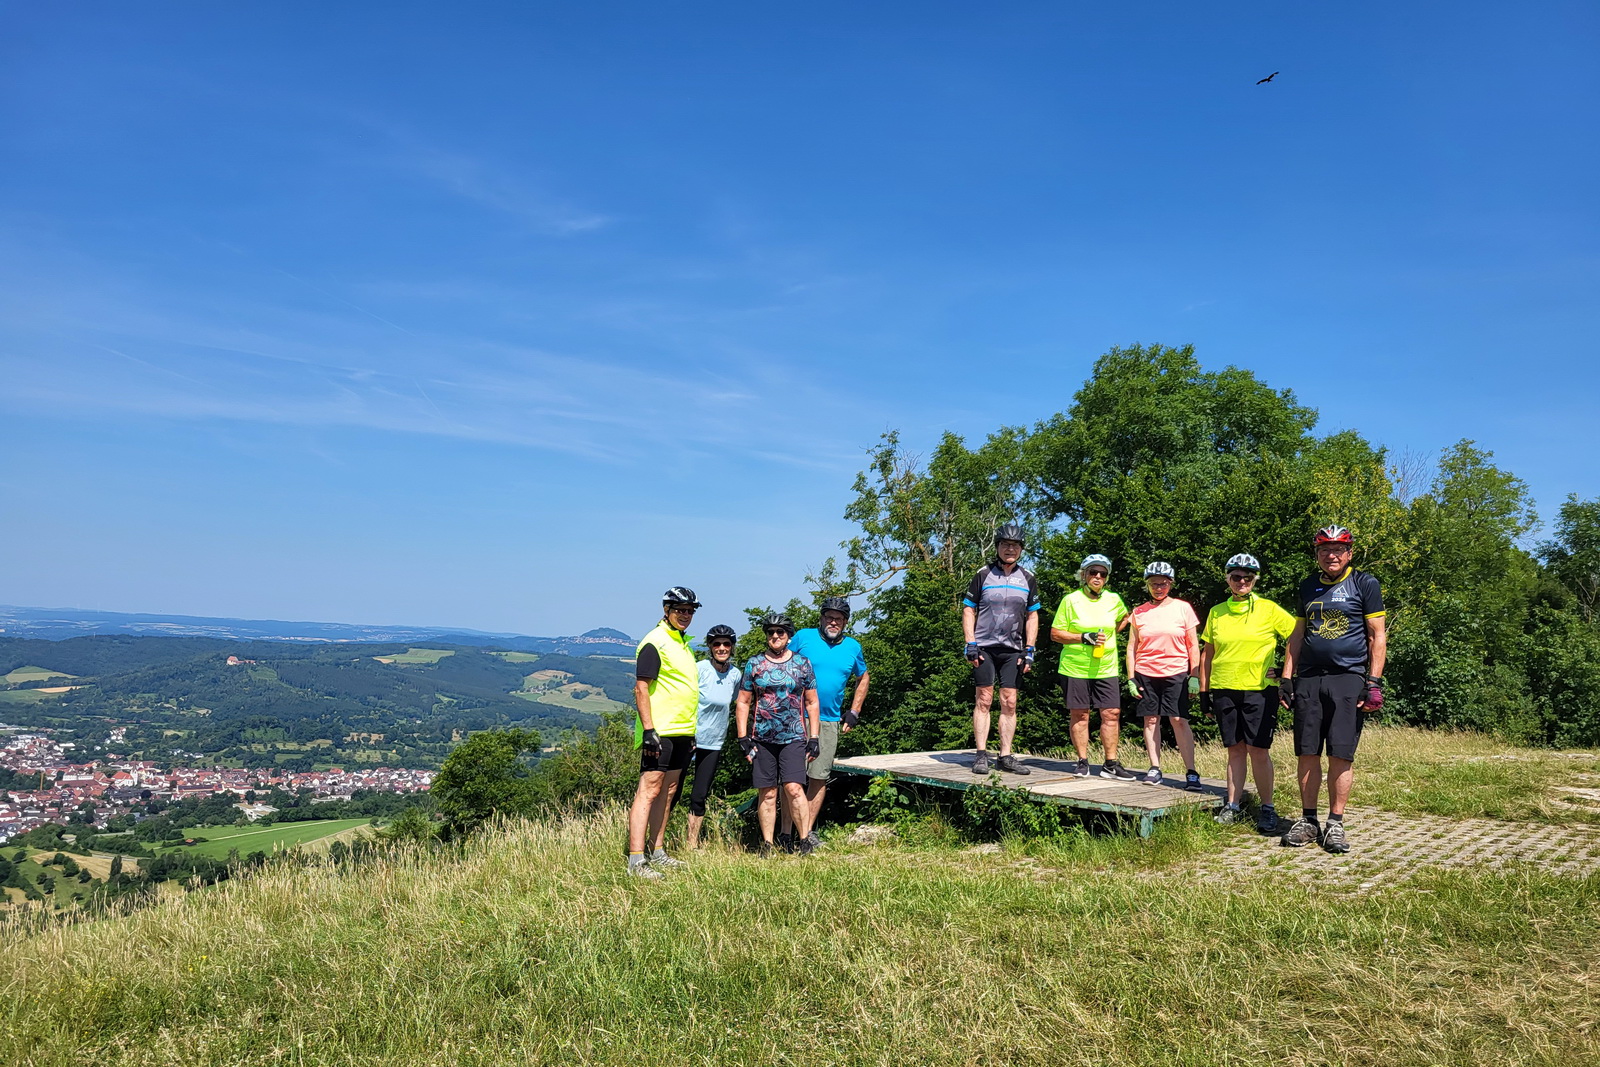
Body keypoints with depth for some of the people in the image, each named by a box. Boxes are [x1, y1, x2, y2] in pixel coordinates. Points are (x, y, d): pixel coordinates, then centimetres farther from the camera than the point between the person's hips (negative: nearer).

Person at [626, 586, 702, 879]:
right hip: (659, 733, -9)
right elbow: (641, 689, -16)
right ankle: (636, 860, -12)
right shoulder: (654, 643, -10)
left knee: (667, 792, 12)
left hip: (682, 732, 9)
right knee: (649, 790, -11)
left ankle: (657, 853, 20)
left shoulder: (684, 643, 18)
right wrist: (648, 730, -23)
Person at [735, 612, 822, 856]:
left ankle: (805, 841, -2)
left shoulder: (802, 664, 6)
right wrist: (743, 737, 0)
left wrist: (814, 738, 3)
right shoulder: (754, 664, 6)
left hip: (794, 738, -1)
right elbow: (743, 703, 8)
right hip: (761, 739, 1)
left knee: (794, 789, -12)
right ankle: (767, 845, 12)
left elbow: (812, 703, 10)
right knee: (767, 794, 4)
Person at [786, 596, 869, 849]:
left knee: (819, 777, 5)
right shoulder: (803, 637, 0)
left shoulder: (853, 647, 10)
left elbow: (863, 678, 24)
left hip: (830, 722, 3)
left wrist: (854, 712, 16)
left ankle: (808, 831, 14)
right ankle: (786, 832, 0)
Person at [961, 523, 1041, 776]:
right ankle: (981, 755, 1)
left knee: (1010, 703, 2)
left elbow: (1032, 615, 14)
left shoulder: (1027, 578, 10)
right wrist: (970, 644, -5)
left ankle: (1005, 757, 8)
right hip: (984, 647, -2)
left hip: (1013, 650, 2)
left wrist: (1029, 650, 5)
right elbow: (968, 610, 4)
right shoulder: (983, 574, 3)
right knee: (984, 700, -3)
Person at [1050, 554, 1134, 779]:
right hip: (1075, 668, -3)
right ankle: (1082, 762, 13)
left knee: (1112, 714, -1)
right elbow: (1055, 634, -4)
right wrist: (1084, 638, -15)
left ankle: (1110, 764, 8)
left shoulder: (1114, 600, 7)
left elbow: (1124, 617, 29)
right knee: (1080, 715, 3)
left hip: (1106, 669, 3)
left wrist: (1109, 635, 14)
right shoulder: (1071, 600, -3)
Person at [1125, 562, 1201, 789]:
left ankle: (1191, 772, -5)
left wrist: (1195, 676, -2)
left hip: (1176, 674, -2)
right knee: (1151, 720, 3)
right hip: (1146, 674, 2)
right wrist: (1131, 678, 3)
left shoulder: (1182, 608, 3)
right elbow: (1132, 647, 10)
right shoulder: (1139, 612, 8)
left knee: (1179, 720, -8)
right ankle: (1154, 768, 10)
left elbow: (1193, 645, 5)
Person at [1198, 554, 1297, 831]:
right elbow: (1207, 654, 15)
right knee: (1235, 749, 9)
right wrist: (1204, 690, 12)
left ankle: (1267, 808, 9)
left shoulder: (1270, 610, -1)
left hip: (1259, 690, -3)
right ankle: (1232, 805, 16)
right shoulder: (1216, 612, 10)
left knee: (1258, 751, -3)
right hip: (1224, 690, 3)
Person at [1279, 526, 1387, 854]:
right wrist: (1286, 678, 11)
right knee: (1308, 753, 3)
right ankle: (1308, 820, 13)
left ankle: (1336, 823, 6)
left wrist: (1374, 682, -8)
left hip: (1348, 679, -4)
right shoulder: (1309, 586, 15)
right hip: (1308, 679, 4)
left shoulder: (1365, 584, 2)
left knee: (1341, 755, -4)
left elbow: (1377, 636, 0)